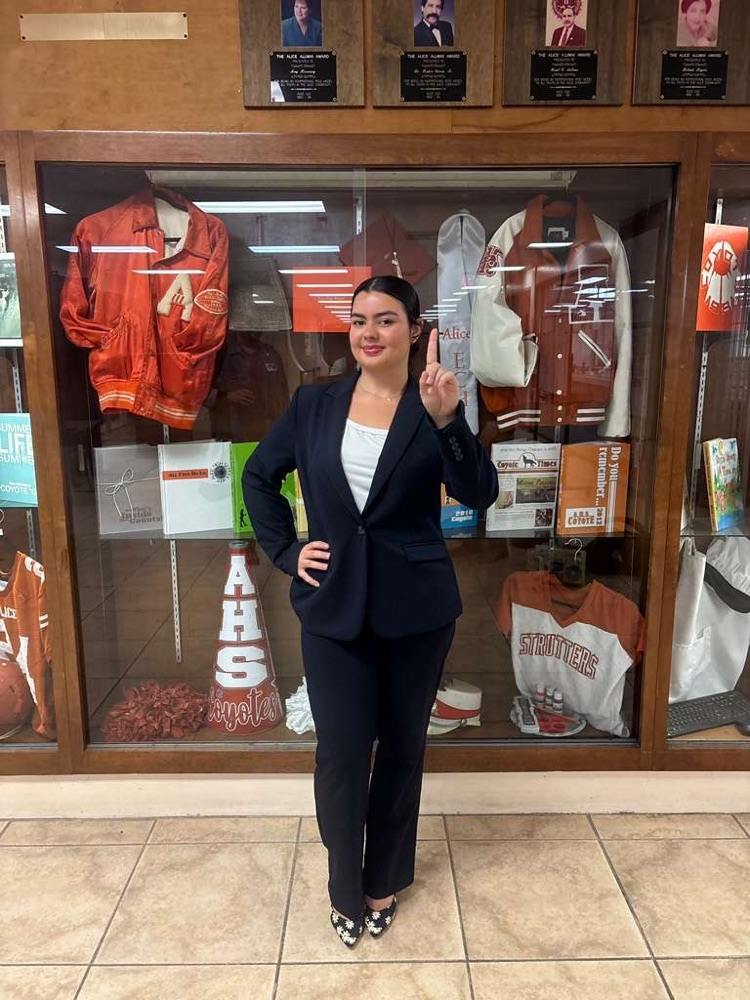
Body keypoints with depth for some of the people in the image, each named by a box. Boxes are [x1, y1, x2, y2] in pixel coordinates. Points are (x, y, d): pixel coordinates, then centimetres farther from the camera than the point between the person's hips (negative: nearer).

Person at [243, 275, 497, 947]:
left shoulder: (433, 409, -4)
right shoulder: (313, 405, 2)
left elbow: (480, 494, -15)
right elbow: (259, 476, 14)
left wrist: (447, 419, -28)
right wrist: (286, 550, 4)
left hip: (417, 609, 0)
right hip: (334, 607, 1)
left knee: (401, 749, 15)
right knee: (340, 755, 5)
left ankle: (383, 882, 39)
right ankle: (345, 890, 32)